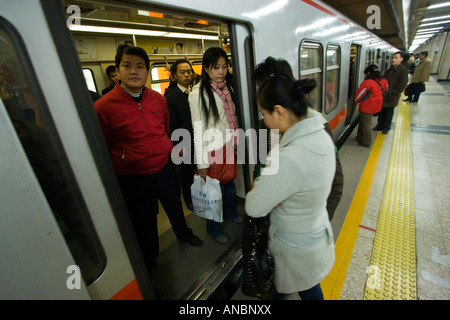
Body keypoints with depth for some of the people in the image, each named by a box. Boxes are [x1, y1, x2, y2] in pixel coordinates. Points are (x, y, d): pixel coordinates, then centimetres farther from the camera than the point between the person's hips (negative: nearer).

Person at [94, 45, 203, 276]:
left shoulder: (158, 99, -1)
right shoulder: (104, 106, -16)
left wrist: (170, 149, 10)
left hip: (165, 168, 4)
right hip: (132, 179, -3)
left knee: (174, 206, 26)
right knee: (144, 224, 17)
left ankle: (183, 233, 59)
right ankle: (149, 264, 47)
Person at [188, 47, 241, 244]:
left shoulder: (228, 88, 5)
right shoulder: (198, 93, -14)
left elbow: (233, 119, 11)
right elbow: (198, 130, -15)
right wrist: (201, 164, -15)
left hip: (229, 147, 6)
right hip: (212, 150, -6)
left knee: (230, 183, 21)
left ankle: (231, 212, 50)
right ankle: (214, 228, 33)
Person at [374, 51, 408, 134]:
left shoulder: (403, 70, -10)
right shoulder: (389, 70, 10)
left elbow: (401, 85, -14)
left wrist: (391, 93, -18)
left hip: (391, 97, -6)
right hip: (383, 95, 6)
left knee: (389, 112, 6)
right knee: (381, 111, 14)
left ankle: (386, 127, 19)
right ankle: (380, 125, 28)